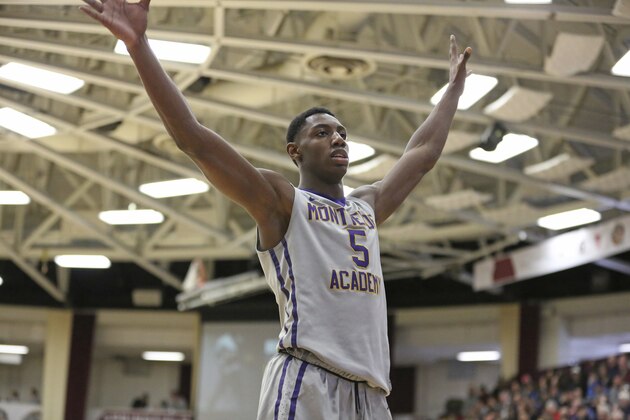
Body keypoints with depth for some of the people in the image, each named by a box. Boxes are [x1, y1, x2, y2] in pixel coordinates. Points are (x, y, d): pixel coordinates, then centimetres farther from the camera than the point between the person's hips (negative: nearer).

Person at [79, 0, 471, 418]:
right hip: (305, 383, -7)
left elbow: (423, 152, 37)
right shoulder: (280, 202, 5)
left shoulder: (367, 206, 24)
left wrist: (455, 86, 45)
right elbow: (193, 137, -4)